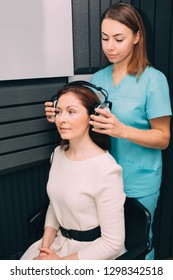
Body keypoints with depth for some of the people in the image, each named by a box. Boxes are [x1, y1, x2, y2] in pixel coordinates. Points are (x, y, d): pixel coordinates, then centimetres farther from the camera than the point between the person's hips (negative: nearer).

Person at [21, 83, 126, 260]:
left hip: (93, 252, -6)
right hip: (59, 239, 6)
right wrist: (45, 246, -3)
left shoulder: (106, 170, -23)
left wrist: (60, 262, -13)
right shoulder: (58, 153, 0)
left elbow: (113, 242, -18)